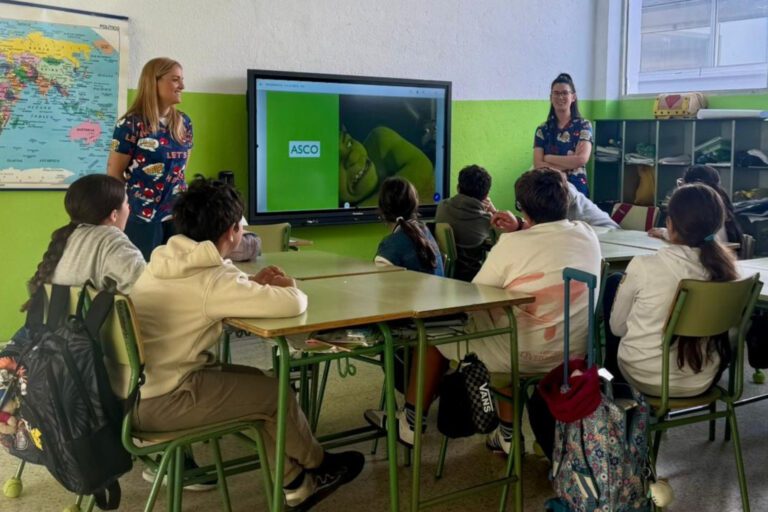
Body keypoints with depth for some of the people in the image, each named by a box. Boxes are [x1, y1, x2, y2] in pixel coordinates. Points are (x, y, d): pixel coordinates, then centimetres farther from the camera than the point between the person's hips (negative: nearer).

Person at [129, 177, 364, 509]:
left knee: (257, 382, 17)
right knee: (274, 393, 7)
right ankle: (318, 466, 33)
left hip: (132, 388, 8)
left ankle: (295, 481, 25)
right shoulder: (210, 279, -20)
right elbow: (293, 304, -25)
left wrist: (251, 284, 5)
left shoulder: (165, 262, 4)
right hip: (157, 401, -8)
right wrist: (284, 288, 0)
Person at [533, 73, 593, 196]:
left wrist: (548, 158, -7)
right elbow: (538, 165, -4)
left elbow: (582, 159, -13)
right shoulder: (542, 129, 5)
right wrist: (570, 164, -12)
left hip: (576, 188, -1)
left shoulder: (583, 125, 0)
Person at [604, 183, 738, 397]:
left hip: (646, 378, -4)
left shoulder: (643, 266, -21)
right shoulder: (725, 267, -10)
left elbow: (617, 327, -6)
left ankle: (613, 374, 32)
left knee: (613, 282, 18)